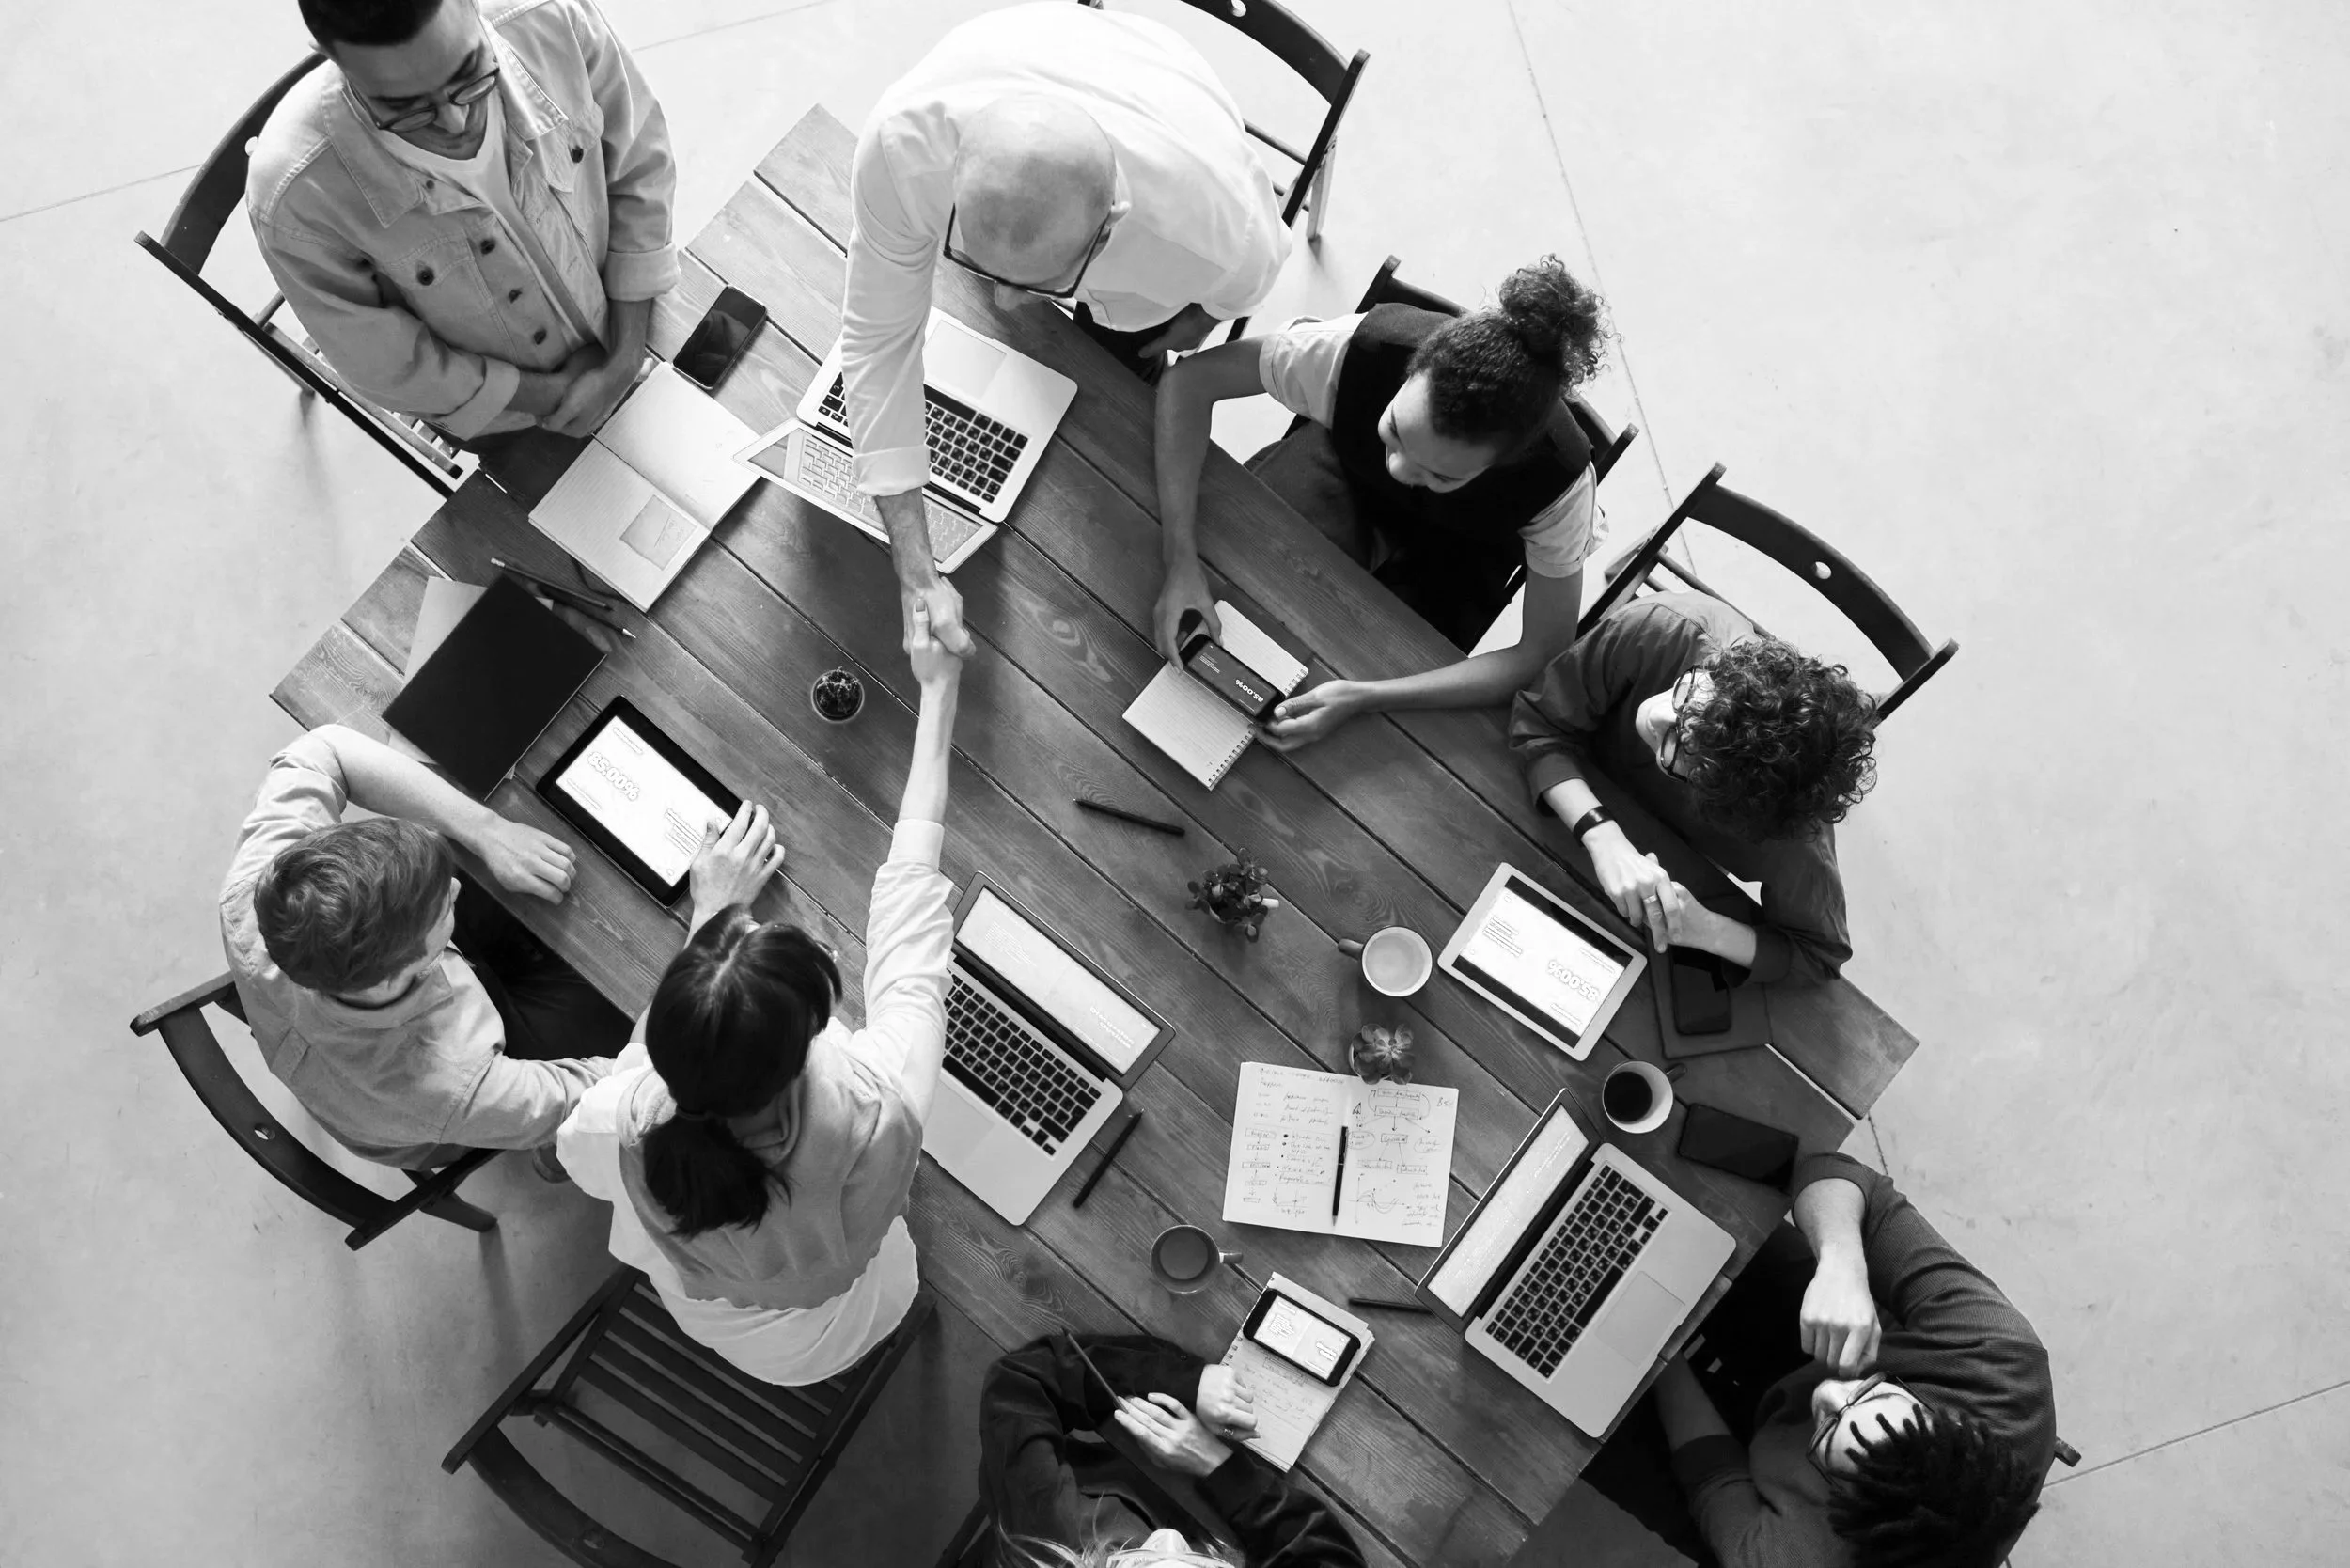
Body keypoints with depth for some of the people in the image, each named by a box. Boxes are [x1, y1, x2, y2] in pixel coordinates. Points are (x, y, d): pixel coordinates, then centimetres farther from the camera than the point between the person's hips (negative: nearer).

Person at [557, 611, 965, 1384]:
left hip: (697, 1317, 1)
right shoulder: (874, 1115, -45)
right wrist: (937, 690, -19)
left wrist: (710, 916, -13)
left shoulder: (619, 1128, -40)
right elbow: (910, 887, -31)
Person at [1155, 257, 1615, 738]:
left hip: (1453, 556, -1)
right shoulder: (1360, 348, -40)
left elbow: (1543, 656, -30)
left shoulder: (1560, 480, -39)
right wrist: (1182, 562, -40)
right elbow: (1190, 378, -29)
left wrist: (1365, 697, -41)